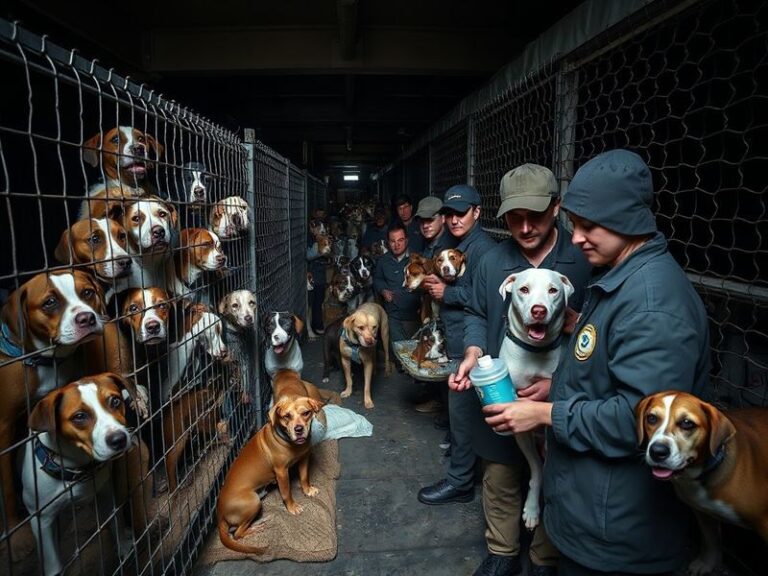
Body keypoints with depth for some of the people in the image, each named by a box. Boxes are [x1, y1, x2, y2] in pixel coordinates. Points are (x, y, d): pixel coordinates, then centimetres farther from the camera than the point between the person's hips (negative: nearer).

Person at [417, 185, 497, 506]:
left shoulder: (482, 248, -16)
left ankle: (460, 481, 12)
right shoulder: (461, 245, 16)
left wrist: (447, 293, -18)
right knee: (463, 409, 21)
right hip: (456, 340, 10)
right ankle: (466, 458, 38)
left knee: (462, 410, -1)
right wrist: (434, 284, 6)